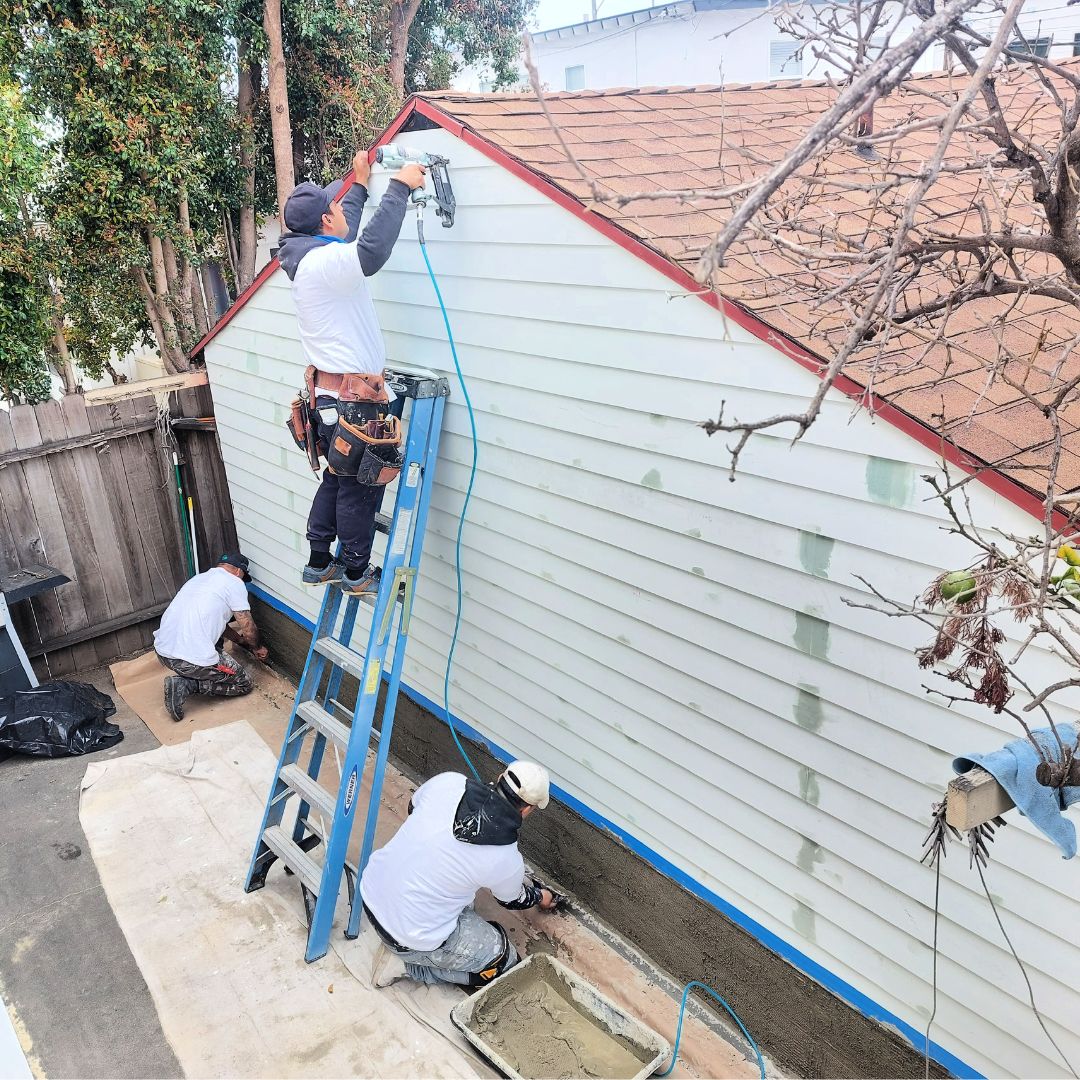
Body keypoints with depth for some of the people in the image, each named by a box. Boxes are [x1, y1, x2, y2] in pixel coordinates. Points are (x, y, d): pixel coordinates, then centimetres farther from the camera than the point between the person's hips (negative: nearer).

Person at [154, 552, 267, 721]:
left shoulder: (198, 578, 22)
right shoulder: (234, 583, -1)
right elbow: (248, 628, 1)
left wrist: (238, 638, 46)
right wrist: (257, 648, 21)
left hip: (162, 650, 9)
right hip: (191, 660, -9)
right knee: (244, 683, 11)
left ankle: (187, 677, 15)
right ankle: (188, 684, -5)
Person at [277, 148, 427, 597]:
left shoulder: (311, 258, 11)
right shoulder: (322, 263, -20)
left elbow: (347, 241, 32)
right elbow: (371, 251, -40)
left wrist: (360, 184, 38)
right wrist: (399, 188, -29)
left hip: (330, 395, 10)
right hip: (353, 400, -10)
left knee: (337, 480, 21)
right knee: (361, 489, 4)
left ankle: (318, 563, 31)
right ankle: (356, 573, 17)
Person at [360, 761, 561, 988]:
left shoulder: (447, 781, -13)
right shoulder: (507, 860, -19)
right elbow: (513, 900, 6)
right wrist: (540, 898, 28)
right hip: (412, 934, -5)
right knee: (504, 961, 12)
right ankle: (405, 961, 5)